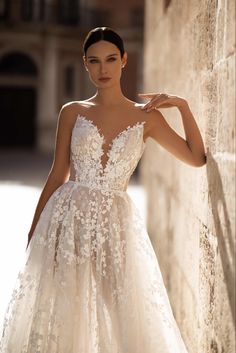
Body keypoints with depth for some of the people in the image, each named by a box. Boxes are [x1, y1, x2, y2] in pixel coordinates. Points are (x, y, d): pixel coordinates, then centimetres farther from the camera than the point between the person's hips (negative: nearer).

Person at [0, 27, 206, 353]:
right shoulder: (72, 112, 5)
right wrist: (34, 229, 6)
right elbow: (58, 174, 7)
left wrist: (183, 106, 1)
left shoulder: (147, 117, 6)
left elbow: (197, 157, 9)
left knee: (126, 314, 2)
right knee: (60, 312, 3)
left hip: (115, 223, 0)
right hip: (68, 218, 0)